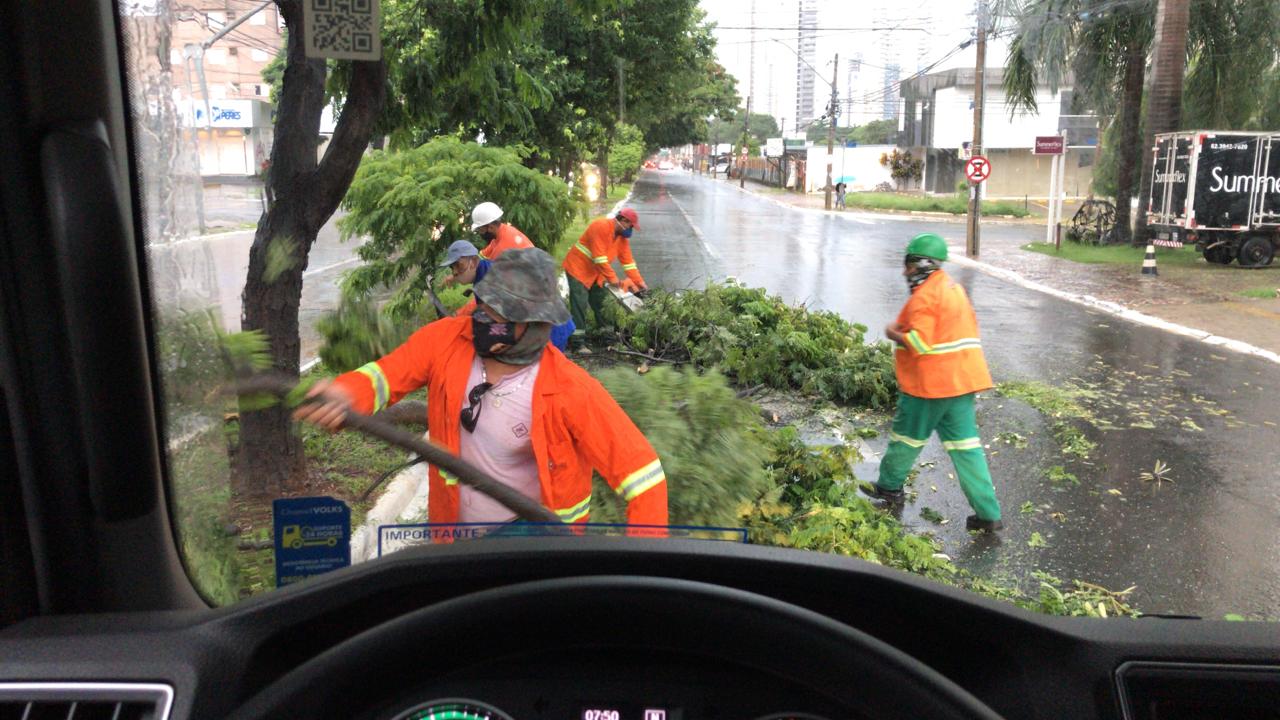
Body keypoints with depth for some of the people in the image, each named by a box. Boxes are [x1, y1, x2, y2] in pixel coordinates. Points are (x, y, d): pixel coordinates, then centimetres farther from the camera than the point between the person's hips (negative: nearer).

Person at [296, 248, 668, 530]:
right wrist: (343, 397, -32)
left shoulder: (569, 390, -25)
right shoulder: (446, 339, -14)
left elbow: (639, 471, -23)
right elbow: (382, 376, -6)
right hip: (452, 532, 4)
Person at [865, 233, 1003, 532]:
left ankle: (889, 485, 33)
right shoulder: (954, 288, 14)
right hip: (962, 380, 8)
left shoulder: (925, 296, -15)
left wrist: (894, 334, -5)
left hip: (930, 383, -8)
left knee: (907, 436, 13)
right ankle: (988, 513, 4)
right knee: (965, 445, 6)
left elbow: (919, 343, -24)